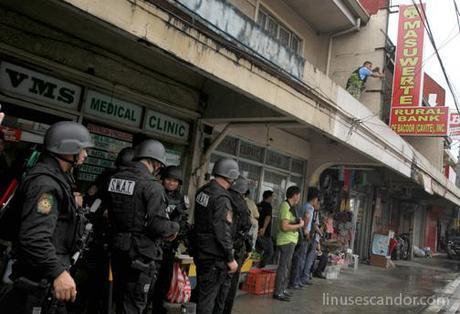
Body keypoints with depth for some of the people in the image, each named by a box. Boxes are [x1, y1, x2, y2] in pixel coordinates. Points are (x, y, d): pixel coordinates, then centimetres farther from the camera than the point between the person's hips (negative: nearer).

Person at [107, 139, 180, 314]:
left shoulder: (115, 179, 4)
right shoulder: (152, 186, -19)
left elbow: (110, 214, 9)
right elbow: (159, 226, -23)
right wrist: (174, 228, -3)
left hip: (117, 248, 7)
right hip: (141, 253, -7)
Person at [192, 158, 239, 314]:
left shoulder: (202, 191, 5)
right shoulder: (222, 198, -22)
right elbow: (223, 232, -23)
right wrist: (230, 259, -14)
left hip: (200, 250, 9)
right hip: (215, 256, -9)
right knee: (208, 295, 1)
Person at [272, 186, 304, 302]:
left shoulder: (289, 206, 12)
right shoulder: (285, 206, -18)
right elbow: (284, 227, -25)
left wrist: (297, 222, 7)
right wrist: (299, 225, -14)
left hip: (290, 240, 10)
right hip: (286, 241, -10)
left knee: (286, 266, 16)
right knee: (283, 266, -6)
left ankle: (283, 289, 25)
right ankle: (278, 292, -1)